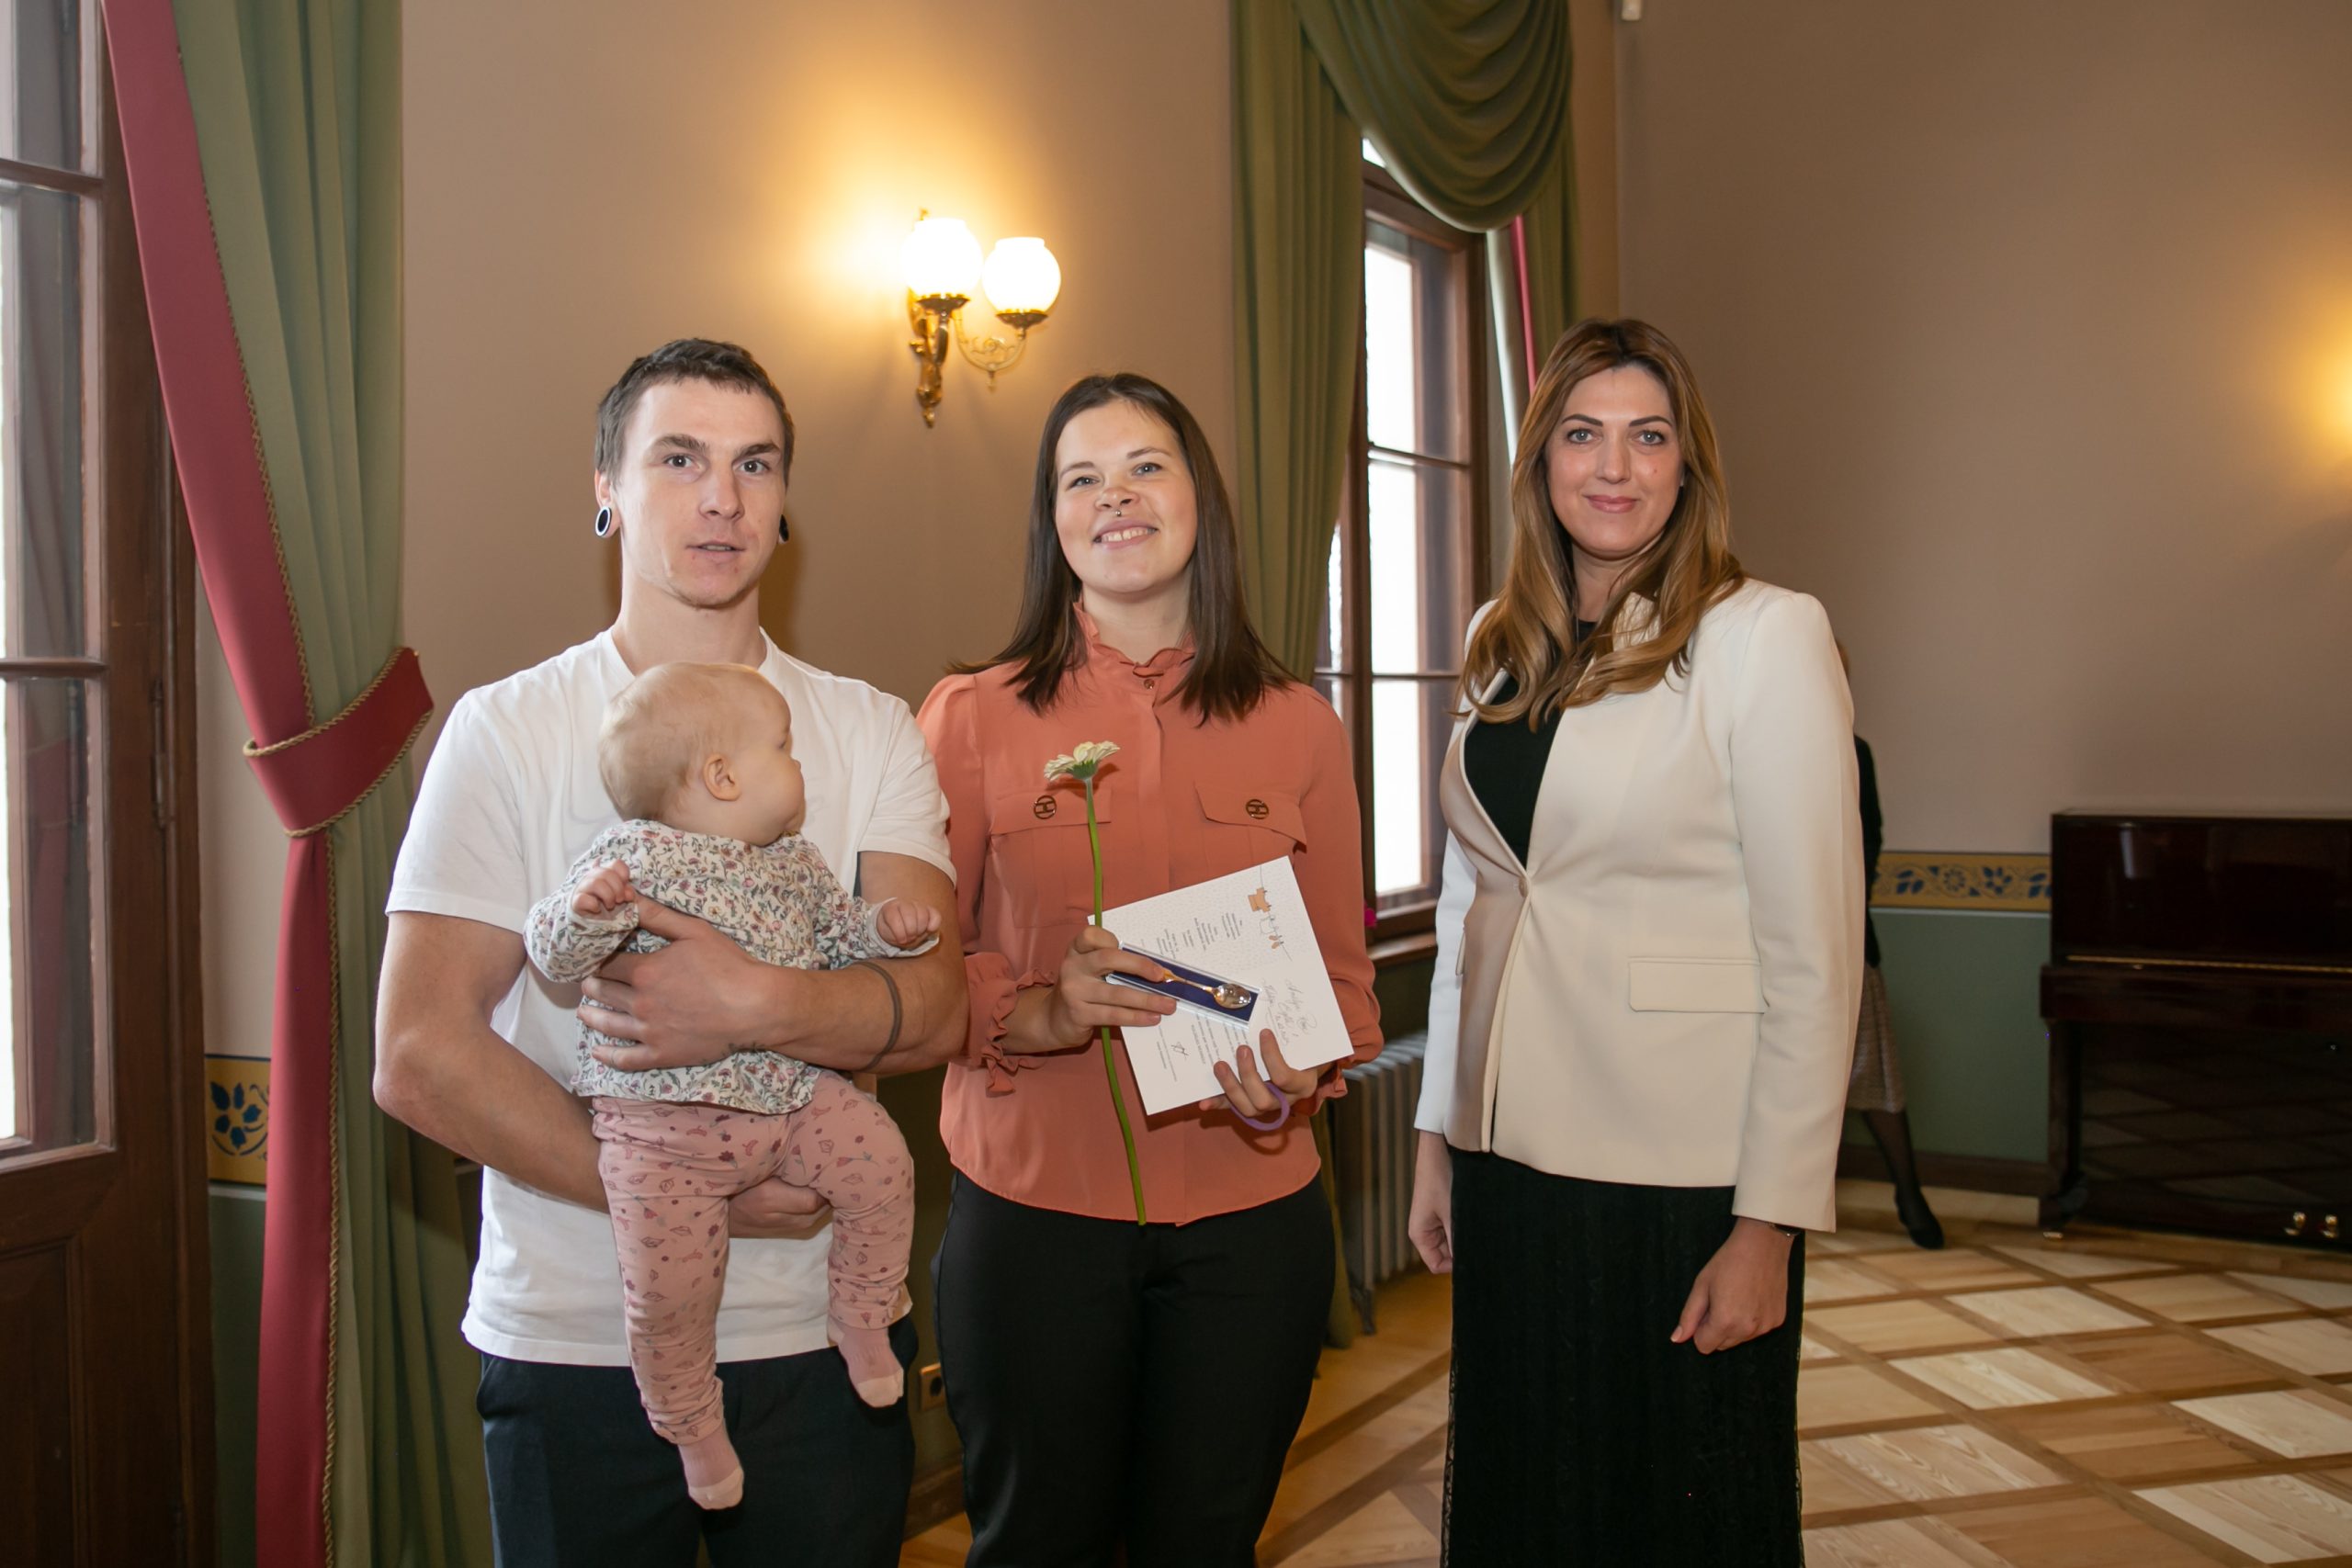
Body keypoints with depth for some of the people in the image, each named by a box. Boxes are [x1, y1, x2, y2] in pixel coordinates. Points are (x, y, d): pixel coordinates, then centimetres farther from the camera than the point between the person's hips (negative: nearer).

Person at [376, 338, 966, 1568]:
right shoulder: (506, 731, -2)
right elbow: (419, 1059, -9)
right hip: (573, 1340, -1)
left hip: (823, 1335, 2)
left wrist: (758, 1007, -26)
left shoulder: (871, 735, 4)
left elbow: (933, 1010, -7)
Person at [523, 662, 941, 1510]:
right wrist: (586, 908, -34)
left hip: (793, 1091, 5)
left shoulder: (795, 861, 10)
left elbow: (839, 932, 23)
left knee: (881, 1164, -12)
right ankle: (693, 1424, 24)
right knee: (669, 1290, -6)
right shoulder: (634, 854, -10)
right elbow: (554, 955, -12)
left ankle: (859, 1315, 15)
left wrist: (887, 929, 2)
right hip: (664, 1122, -5)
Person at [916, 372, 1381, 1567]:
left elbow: (1343, 969, 8)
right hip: (1033, 1206, -2)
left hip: (1250, 1215, 2)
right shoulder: (972, 716, -2)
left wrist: (1300, 1078, -11)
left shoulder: (1298, 727, 4)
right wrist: (1033, 1013, -21)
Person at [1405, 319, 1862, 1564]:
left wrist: (1771, 1222, -14)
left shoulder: (1763, 637, -9)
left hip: (1681, 1174, -5)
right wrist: (1440, 1135, 12)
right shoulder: (1500, 648, 9)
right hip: (1511, 1157, 5)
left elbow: (1813, 954, -12)